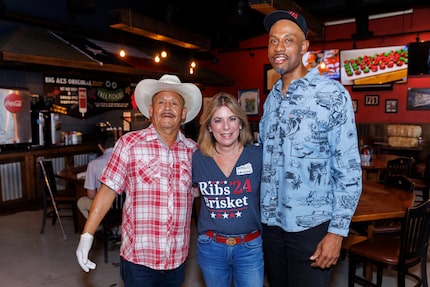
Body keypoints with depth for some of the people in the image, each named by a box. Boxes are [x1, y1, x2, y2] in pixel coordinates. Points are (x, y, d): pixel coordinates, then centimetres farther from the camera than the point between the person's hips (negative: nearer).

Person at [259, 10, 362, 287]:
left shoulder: (332, 94, -12)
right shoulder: (271, 98, 6)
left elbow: (349, 169, -12)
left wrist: (337, 231, -14)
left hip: (311, 226, -5)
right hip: (272, 223, 6)